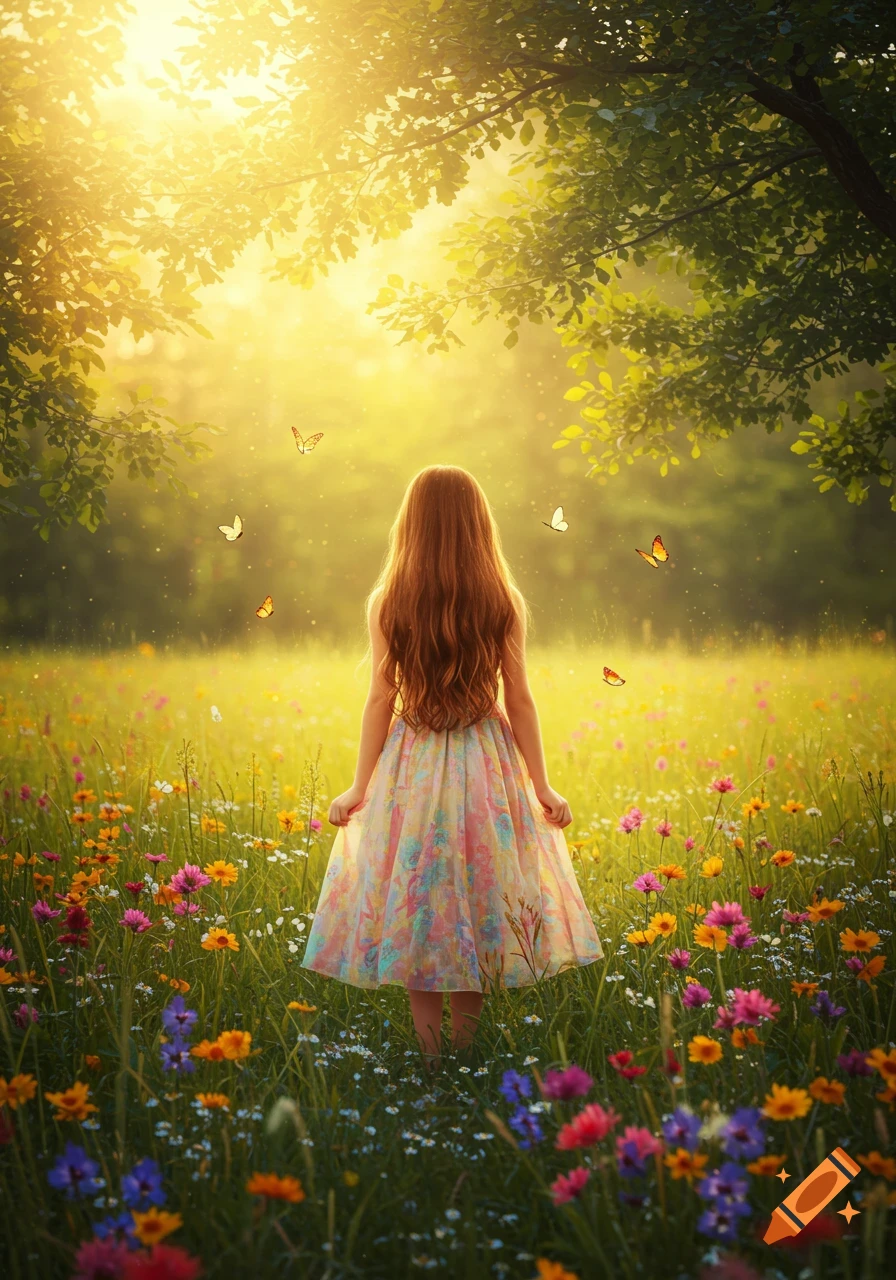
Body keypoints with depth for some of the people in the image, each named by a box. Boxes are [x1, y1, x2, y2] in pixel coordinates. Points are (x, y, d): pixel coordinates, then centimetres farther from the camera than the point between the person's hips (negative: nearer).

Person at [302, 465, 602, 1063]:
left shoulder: (387, 605, -8)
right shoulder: (504, 603, -6)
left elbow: (380, 702, -7)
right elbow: (520, 701, -5)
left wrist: (360, 786, 2)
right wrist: (542, 787, 2)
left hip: (410, 768, 0)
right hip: (488, 766, 0)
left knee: (413, 905, 11)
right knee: (482, 901, 12)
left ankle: (429, 1047, 15)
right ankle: (466, 1042, 18)